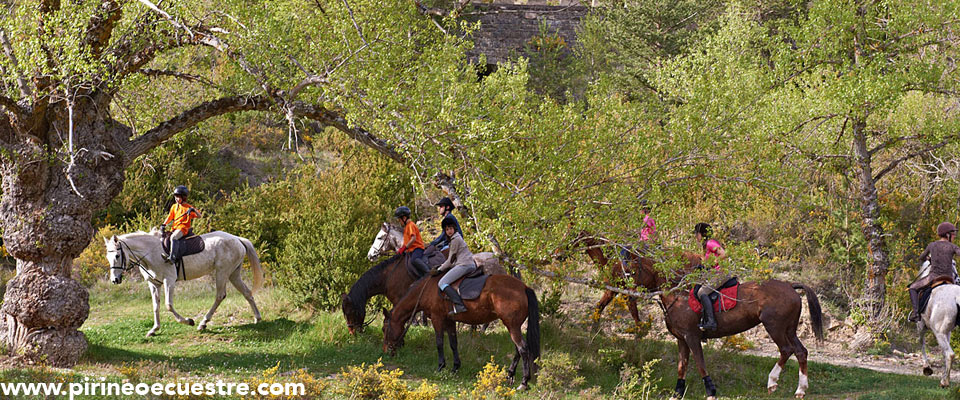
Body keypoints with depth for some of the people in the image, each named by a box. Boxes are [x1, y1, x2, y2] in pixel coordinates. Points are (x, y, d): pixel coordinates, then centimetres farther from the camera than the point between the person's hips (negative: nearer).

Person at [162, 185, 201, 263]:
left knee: (173, 237, -32)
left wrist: (193, 210, -21)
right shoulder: (174, 207, 17)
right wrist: (164, 224, 4)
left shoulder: (188, 207, 1)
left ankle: (172, 257, -40)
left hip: (183, 228, -7)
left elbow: (199, 216, -3)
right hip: (174, 228, 8)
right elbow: (170, 217, 18)